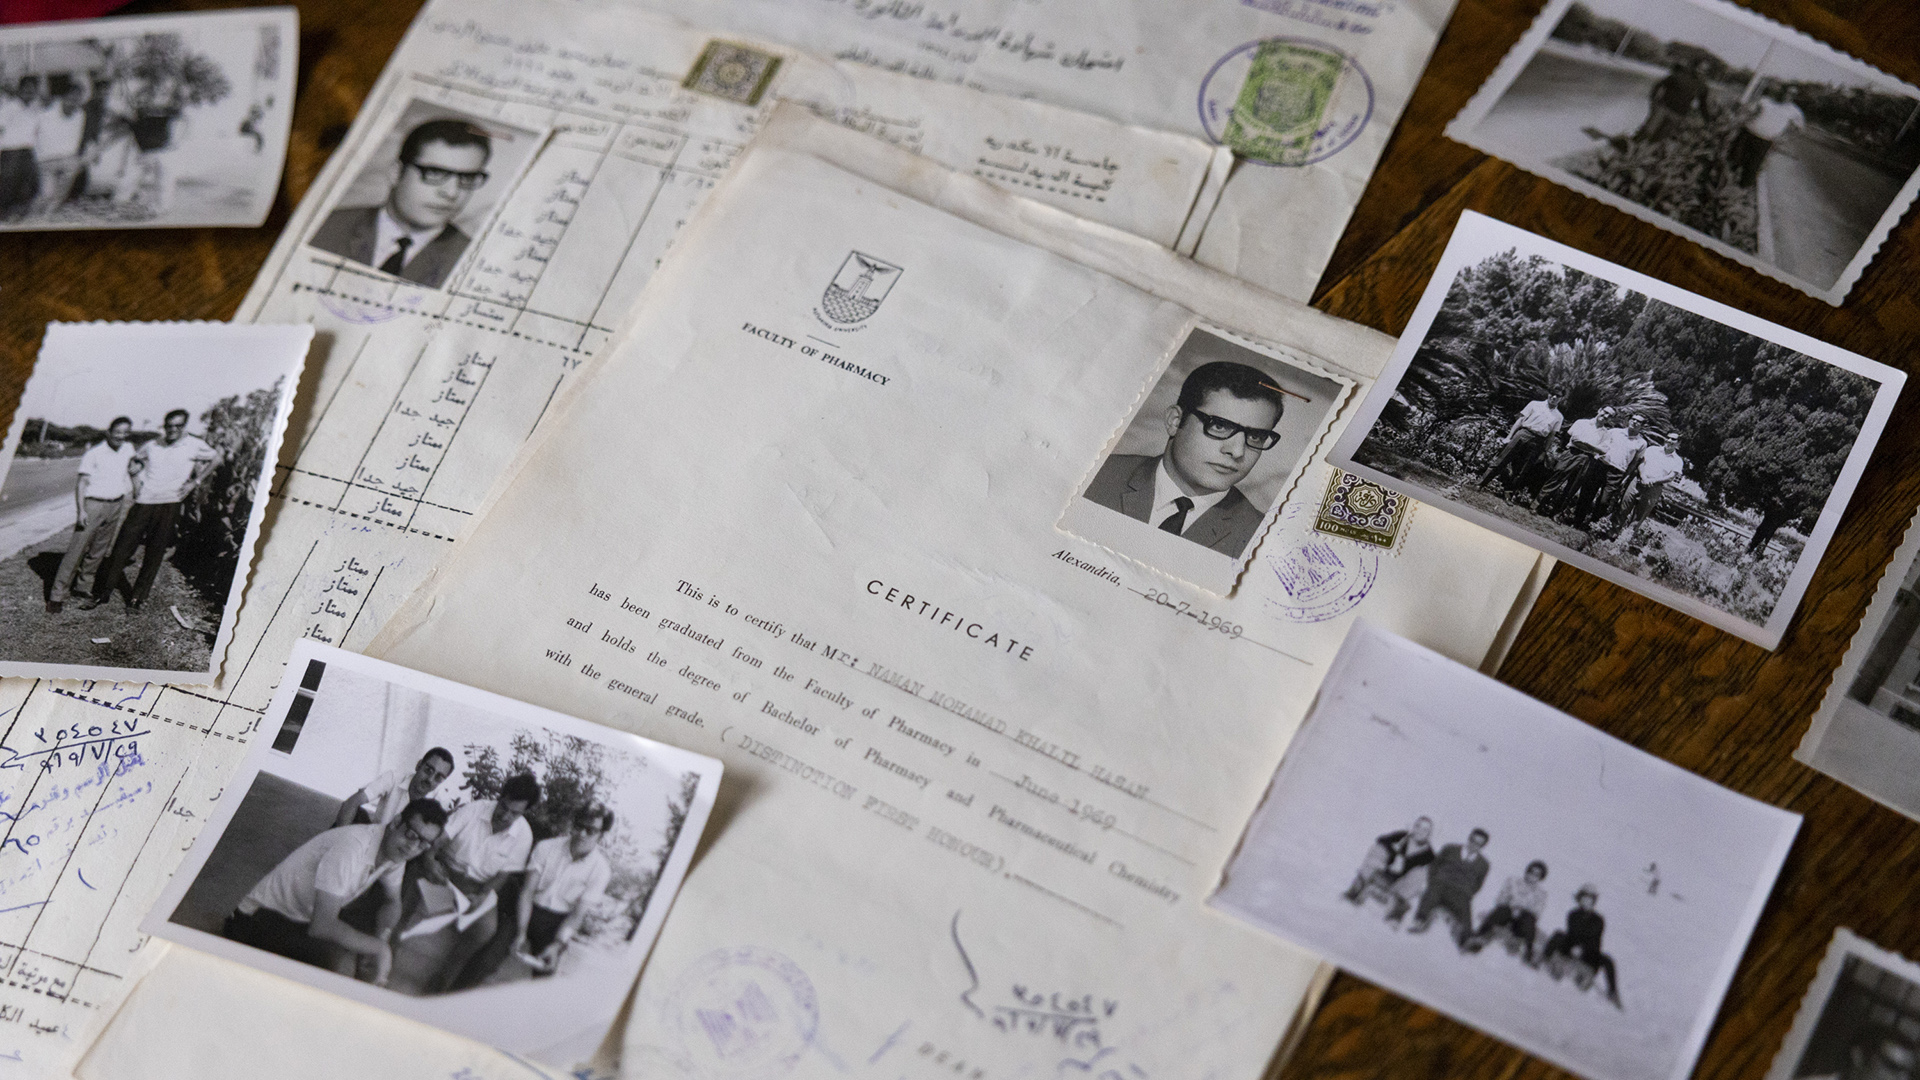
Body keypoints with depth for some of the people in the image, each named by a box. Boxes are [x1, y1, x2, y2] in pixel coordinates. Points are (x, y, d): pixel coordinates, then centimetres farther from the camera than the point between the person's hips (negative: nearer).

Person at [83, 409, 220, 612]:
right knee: (122, 547, 0)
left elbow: (215, 458, 12)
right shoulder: (152, 445, 9)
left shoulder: (194, 445, 0)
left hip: (169, 506, -2)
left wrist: (196, 482, 5)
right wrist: (136, 479, 9)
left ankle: (138, 597, 13)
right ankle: (102, 593, 9)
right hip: (144, 503, 2)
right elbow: (135, 461, 27)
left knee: (154, 554, 2)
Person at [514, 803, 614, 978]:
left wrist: (557, 946, -21)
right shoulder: (546, 848, -6)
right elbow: (527, 891, -8)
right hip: (531, 910, 2)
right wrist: (521, 934, -17)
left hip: (561, 919, -1)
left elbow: (578, 915, -8)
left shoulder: (601, 870, -7)